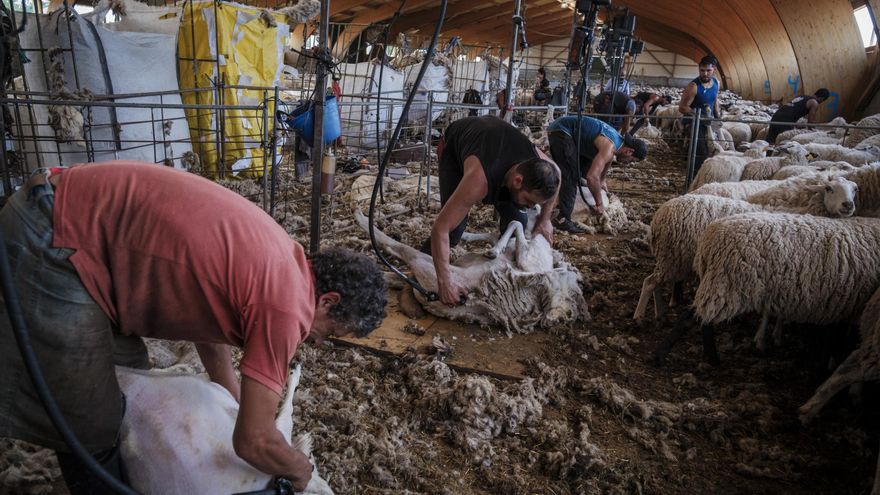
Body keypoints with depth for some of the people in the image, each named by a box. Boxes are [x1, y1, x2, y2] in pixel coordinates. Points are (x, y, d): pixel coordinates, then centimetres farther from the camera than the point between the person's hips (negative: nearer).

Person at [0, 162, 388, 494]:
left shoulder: (274, 259, 7)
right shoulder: (286, 305, -20)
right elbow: (254, 443, -17)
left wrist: (237, 402, 27)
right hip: (48, 242, -10)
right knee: (91, 426, 2)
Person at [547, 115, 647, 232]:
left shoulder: (618, 139, 8)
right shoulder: (609, 147, -23)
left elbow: (607, 161, 31)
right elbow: (592, 177, -32)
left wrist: (602, 181, 44)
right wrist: (599, 203, -21)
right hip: (560, 131, -10)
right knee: (571, 175, -15)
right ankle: (562, 219, -17)